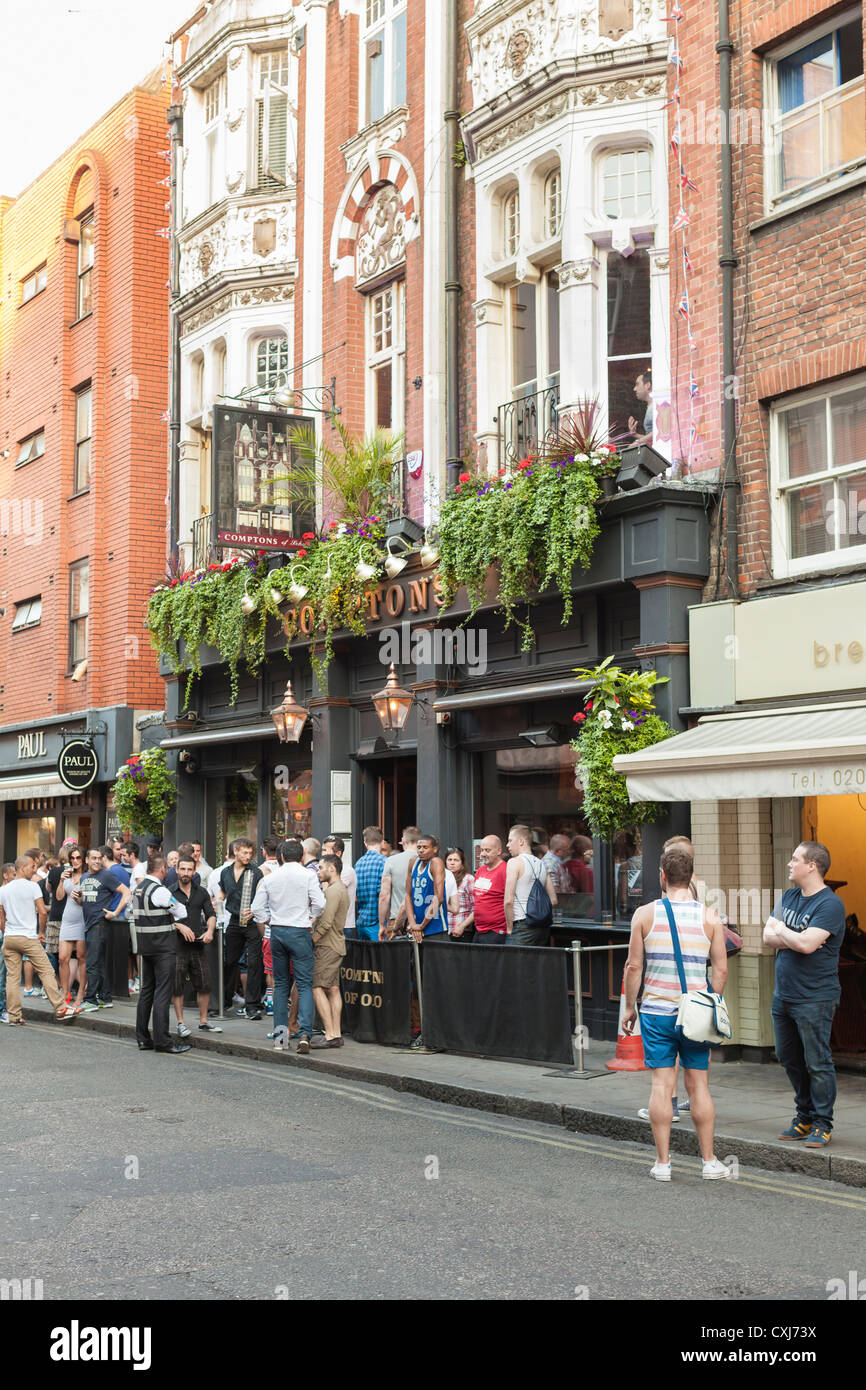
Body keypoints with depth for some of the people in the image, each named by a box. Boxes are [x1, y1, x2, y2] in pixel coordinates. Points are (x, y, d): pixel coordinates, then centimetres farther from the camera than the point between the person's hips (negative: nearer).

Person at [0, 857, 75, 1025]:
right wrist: (41, 932, 4)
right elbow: (43, 912, -10)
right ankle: (60, 1009, -2)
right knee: (46, 972, 0)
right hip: (29, 938, -5)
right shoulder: (32, 886, -6)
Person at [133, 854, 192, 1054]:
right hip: (163, 947, -9)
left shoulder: (138, 889, 11)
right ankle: (162, 1040, -6)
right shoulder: (160, 891, -16)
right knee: (162, 993, -6)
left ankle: (143, 1039, 17)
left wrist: (178, 926, 10)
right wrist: (180, 924, 18)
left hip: (145, 946, 9)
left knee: (146, 991, 13)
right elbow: (181, 912, -4)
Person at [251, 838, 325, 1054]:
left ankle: (280, 1035, 11)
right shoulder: (308, 876, -5)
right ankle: (305, 1033, -19)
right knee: (305, 984, -3)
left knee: (280, 984, 12)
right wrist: (310, 919, 6)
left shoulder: (269, 878, 6)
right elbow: (319, 903, -11)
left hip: (277, 932, 3)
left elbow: (257, 909, 7)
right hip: (299, 932, -3)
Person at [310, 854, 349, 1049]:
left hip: (327, 946, -10)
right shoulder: (342, 888, 18)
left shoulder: (333, 891, -15)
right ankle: (336, 1034, 9)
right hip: (336, 945, 10)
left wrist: (311, 940, -13)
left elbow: (326, 923, -22)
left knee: (317, 988, -10)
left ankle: (330, 1035, -13)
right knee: (333, 989, 9)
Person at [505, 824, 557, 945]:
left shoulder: (515, 862, -6)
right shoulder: (542, 864, 15)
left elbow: (508, 901, -13)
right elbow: (553, 901, 15)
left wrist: (509, 928, -6)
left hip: (522, 925, -7)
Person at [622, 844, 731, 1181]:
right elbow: (720, 969, 0)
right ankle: (709, 1161, 13)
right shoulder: (709, 917, 0)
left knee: (662, 1084, 3)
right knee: (698, 1084, 8)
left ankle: (662, 1162, 6)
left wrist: (629, 1007, 8)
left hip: (656, 1010, -1)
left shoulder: (644, 914, -2)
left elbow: (633, 967, -2)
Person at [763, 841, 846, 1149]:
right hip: (783, 994, 8)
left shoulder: (829, 904, -13)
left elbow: (806, 944, -24)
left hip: (815, 999, -8)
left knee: (817, 1062, -4)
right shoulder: (788, 897, 12)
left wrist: (780, 930, -6)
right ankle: (805, 1117, 26)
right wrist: (795, 939, -12)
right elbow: (768, 936, 5)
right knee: (789, 1058, 14)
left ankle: (822, 1125, 6)